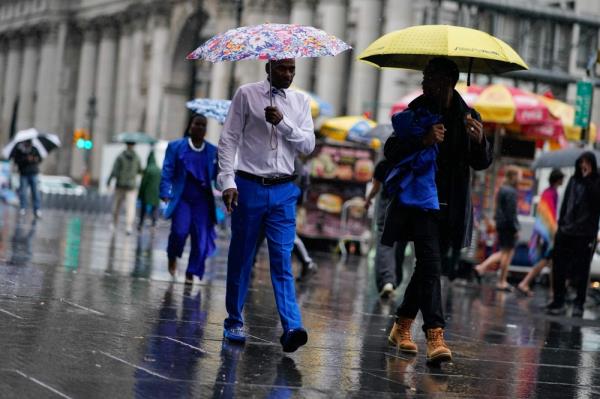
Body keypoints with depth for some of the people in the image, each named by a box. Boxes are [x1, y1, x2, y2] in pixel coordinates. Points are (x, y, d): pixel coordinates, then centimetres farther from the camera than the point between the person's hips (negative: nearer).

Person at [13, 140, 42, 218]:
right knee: (23, 190, -4)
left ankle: (37, 209, -4)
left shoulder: (34, 149, 5)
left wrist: (36, 159, -19)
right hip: (23, 174, -1)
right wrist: (26, 159, -24)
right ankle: (23, 208, 9)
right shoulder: (18, 150, -1)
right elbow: (16, 160, -11)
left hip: (33, 173, 1)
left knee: (35, 190, -5)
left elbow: (40, 158, 5)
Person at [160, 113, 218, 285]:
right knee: (180, 230, -19)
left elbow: (217, 175, 10)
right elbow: (167, 172, 3)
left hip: (202, 200, 2)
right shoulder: (176, 147, 7)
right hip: (182, 198, -2)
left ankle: (191, 273, 8)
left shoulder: (213, 151, 10)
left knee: (201, 238, -6)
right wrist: (166, 193, -8)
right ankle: (172, 257, 12)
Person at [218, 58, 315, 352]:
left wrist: (283, 123, -13)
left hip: (283, 190, 2)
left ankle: (291, 328, -17)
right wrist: (227, 181, -11)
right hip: (249, 186, -1)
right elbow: (228, 138, -3)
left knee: (282, 260, -7)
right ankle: (234, 322, 20)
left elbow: (308, 145, 2)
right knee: (240, 258, 6)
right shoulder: (246, 94, 1)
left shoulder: (300, 101, 10)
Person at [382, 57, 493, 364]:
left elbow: (481, 164, 5)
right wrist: (423, 141, -22)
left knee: (428, 266, 12)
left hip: (451, 207, 4)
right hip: (420, 200, -4)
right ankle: (434, 335, -23)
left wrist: (479, 140, -16)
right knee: (430, 264, -17)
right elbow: (390, 150, -6)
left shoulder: (467, 117, 7)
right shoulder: (416, 113, -1)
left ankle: (402, 325, 29)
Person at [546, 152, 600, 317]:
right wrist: (561, 223, 12)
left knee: (580, 271, -1)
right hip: (566, 232, 5)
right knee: (559, 268, 7)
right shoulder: (573, 180, 11)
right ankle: (558, 301, 16)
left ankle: (578, 304, 6)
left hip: (584, 234, -5)